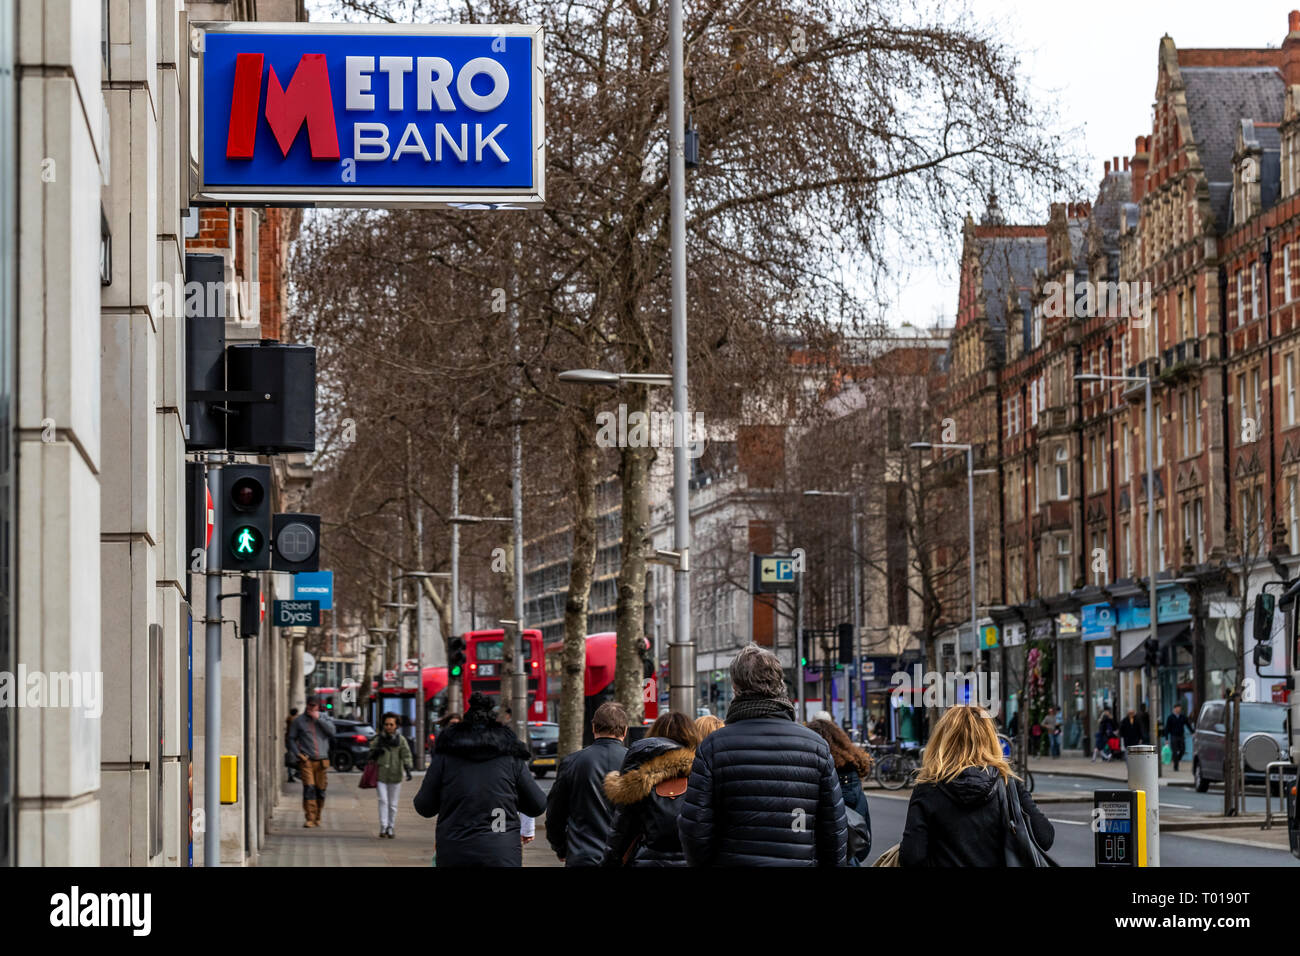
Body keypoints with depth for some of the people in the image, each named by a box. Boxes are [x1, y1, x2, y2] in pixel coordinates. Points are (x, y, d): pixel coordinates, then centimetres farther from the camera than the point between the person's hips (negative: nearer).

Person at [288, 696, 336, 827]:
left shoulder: (324, 718, 10)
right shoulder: (299, 720, 6)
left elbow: (331, 731, -7)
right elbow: (291, 739, 9)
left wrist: (318, 719, -11)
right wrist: (298, 754, -3)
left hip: (322, 760, 2)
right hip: (307, 761, -2)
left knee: (320, 790, 5)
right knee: (309, 789, -14)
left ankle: (317, 818, 18)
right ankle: (309, 818, -15)